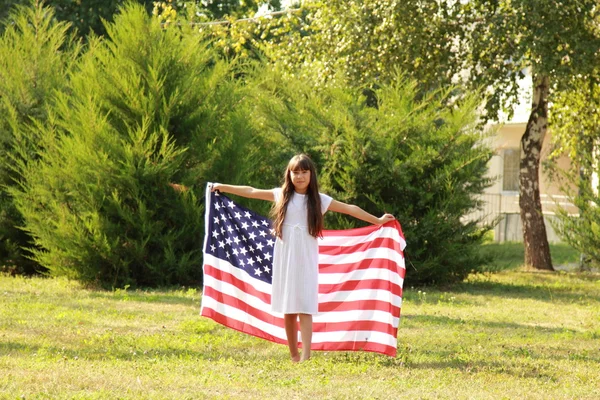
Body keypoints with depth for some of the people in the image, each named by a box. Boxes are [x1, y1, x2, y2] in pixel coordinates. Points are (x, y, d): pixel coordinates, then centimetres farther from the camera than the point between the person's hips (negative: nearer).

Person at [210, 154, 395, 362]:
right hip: (284, 259, 2)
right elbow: (251, 192, 15)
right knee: (288, 310, 5)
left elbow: (350, 208, 7)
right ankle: (294, 356, 15)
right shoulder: (282, 195, 6)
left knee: (305, 309, -12)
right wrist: (223, 187, 20)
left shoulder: (319, 200, 3)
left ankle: (306, 358, -19)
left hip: (306, 261, -2)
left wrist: (378, 220, 8)